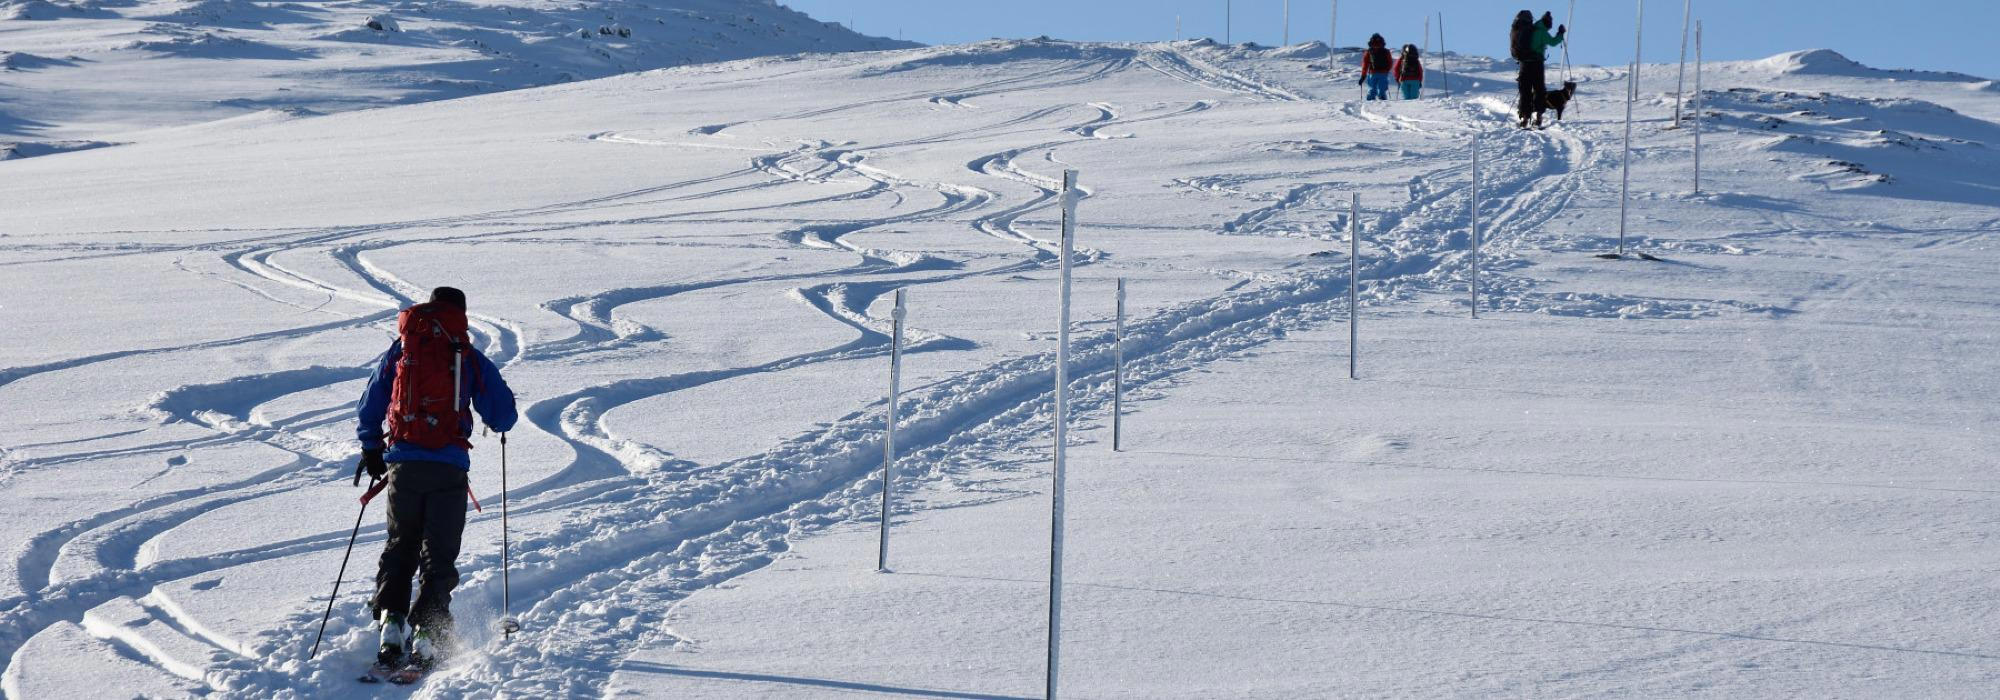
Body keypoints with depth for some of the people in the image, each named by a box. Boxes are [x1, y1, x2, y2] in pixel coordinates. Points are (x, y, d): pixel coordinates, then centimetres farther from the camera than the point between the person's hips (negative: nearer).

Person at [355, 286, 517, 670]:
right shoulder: (470, 357, 3)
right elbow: (503, 414, 3)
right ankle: (427, 632, -9)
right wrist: (499, 425, 27)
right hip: (449, 467, -2)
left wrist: (370, 449, 28)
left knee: (399, 547, 16)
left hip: (403, 462, 2)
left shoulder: (399, 351, 10)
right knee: (439, 555, 4)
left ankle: (390, 620, -1)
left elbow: (370, 405, 14)